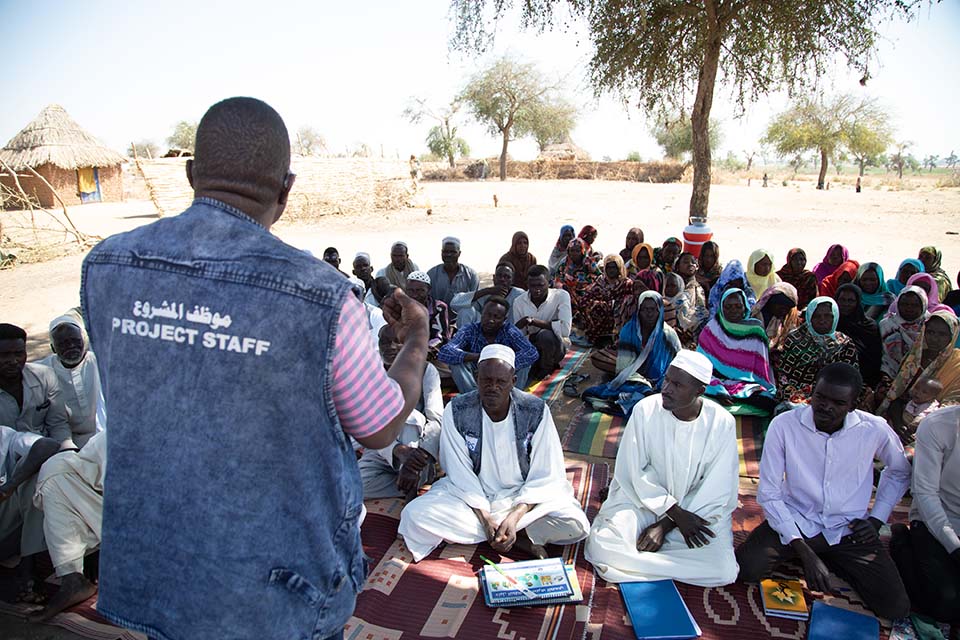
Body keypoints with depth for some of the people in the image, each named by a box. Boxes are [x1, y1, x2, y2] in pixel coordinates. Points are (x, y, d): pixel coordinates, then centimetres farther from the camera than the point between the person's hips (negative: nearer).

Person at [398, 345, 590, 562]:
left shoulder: (536, 411, -14)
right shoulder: (456, 411, -13)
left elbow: (544, 475, -11)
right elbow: (461, 474, -10)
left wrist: (515, 517, -23)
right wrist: (485, 518, -20)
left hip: (523, 496, -1)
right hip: (473, 496, 2)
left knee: (575, 524, -27)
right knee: (414, 516, -25)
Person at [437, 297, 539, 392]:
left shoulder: (509, 331, -15)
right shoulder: (469, 330, -15)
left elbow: (533, 353, -28)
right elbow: (444, 353, -29)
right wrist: (478, 357, -40)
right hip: (474, 384, 0)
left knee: (524, 359, -22)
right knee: (456, 361, -23)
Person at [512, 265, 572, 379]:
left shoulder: (561, 296, -19)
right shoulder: (519, 302, -7)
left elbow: (565, 329, -32)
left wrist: (534, 321, -31)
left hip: (557, 345, -4)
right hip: (531, 345, 4)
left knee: (546, 335, -37)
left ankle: (547, 367, -5)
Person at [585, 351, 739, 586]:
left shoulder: (722, 423, -11)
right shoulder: (646, 410, -13)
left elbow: (716, 490, -9)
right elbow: (631, 472, -10)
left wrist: (665, 525, -15)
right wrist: (677, 513, -16)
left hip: (700, 509, 1)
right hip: (643, 498, -1)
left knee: (723, 571, -24)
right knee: (602, 547, -25)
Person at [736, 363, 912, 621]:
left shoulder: (875, 430, -10)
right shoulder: (784, 425, -17)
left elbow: (900, 472, 14)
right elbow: (769, 494, -13)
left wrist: (877, 519, 3)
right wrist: (805, 553, -19)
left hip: (849, 530, 2)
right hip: (795, 521, -1)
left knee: (895, 608, -13)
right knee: (747, 568, -24)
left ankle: (833, 562, 15)